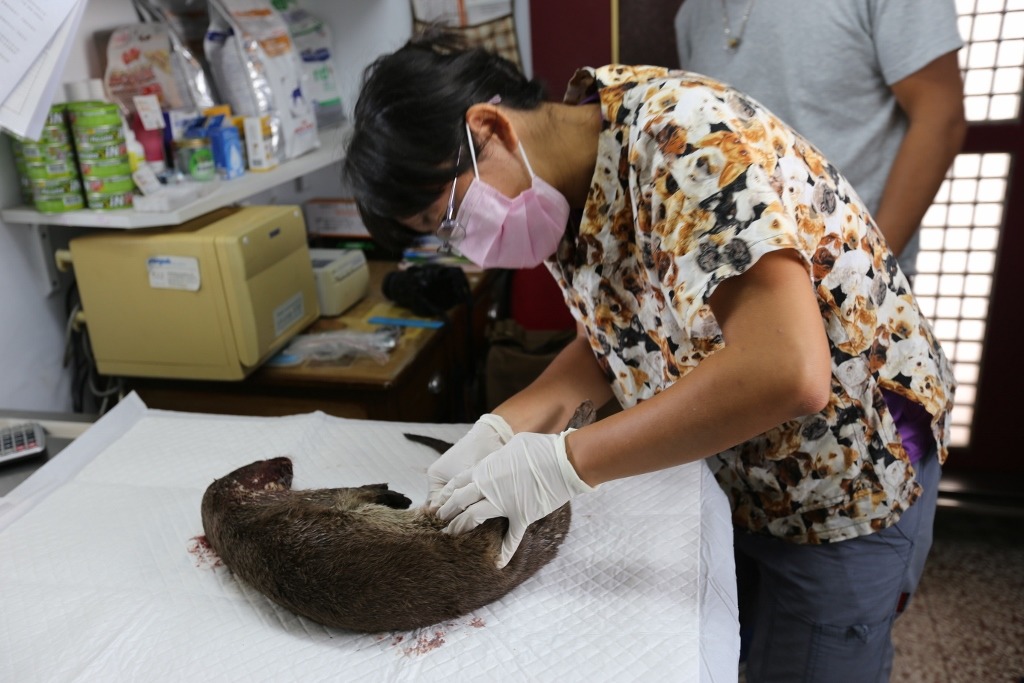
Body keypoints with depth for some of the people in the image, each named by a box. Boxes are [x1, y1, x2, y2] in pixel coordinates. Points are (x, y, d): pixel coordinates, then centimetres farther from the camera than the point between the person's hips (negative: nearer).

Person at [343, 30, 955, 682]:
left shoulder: (682, 136, -30)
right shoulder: (568, 189, -5)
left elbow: (787, 370, -39)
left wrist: (562, 462, -32)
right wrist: (506, 424, -12)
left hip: (849, 476, -7)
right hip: (737, 472, 7)